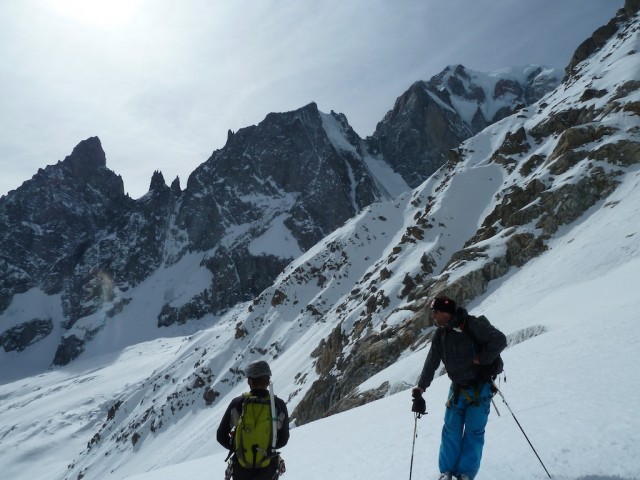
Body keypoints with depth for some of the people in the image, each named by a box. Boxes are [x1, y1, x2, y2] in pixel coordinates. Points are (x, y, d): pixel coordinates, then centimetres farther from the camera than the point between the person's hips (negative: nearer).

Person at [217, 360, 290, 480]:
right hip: (267, 469, 0)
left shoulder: (237, 403, -11)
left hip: (241, 468, 0)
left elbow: (221, 436, -2)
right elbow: (283, 440, 2)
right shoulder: (279, 405, -10)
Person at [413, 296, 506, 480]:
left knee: (474, 431, -2)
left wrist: (482, 359, -22)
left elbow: (500, 339, -19)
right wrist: (421, 386, -3)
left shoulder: (471, 325, -17)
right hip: (458, 389, 5)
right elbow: (431, 363, 5)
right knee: (451, 430, 3)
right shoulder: (440, 335, 4)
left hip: (480, 387, -5)